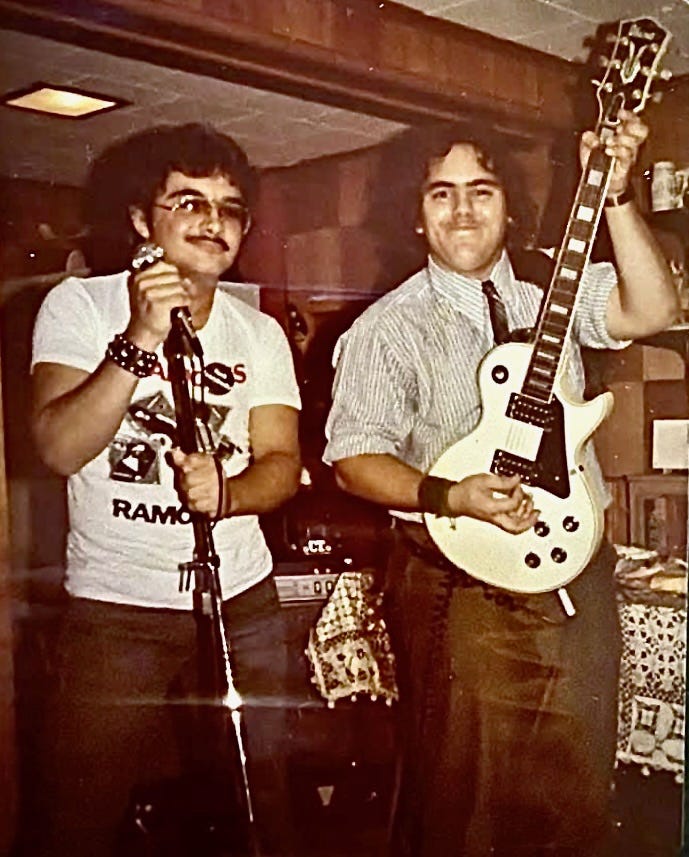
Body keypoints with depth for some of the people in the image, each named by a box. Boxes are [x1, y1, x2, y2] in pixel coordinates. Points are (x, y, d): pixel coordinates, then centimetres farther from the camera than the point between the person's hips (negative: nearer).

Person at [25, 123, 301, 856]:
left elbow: (282, 461, 0)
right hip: (113, 610, -3)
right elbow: (59, 449, -16)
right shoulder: (79, 304, -4)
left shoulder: (260, 332, 8)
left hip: (242, 603, 4)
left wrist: (225, 493, -22)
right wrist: (142, 341, -26)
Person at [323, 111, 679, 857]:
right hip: (458, 584, -3)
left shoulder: (553, 290, 6)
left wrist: (614, 194, -17)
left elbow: (651, 310, -9)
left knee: (576, 793, 16)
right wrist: (451, 498, -20)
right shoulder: (386, 328, -3)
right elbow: (353, 457, -6)